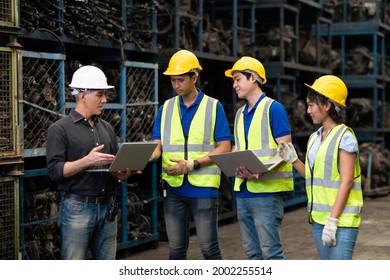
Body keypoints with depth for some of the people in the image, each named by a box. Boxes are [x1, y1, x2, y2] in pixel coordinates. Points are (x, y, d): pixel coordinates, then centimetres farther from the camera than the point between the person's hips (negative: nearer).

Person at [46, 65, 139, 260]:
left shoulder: (106, 128, 16)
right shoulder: (60, 129, -3)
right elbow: (55, 170, -11)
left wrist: (124, 173, -5)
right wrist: (87, 161, -22)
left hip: (107, 207, 6)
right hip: (77, 208, -6)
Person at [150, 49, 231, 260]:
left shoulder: (213, 107, 0)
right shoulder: (166, 108, 9)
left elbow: (224, 147, -4)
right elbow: (157, 145, 6)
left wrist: (192, 165, -16)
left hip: (203, 187, -3)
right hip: (173, 188, 3)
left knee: (209, 248, 0)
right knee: (176, 248, 10)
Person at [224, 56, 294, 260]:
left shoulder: (273, 108, -7)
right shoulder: (241, 113, 17)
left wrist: (261, 171, -25)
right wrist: (238, 167, -3)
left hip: (267, 191, -8)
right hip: (243, 190, 8)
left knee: (271, 250, -8)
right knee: (252, 251, 12)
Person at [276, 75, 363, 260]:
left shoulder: (344, 137, -10)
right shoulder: (314, 138, 13)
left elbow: (346, 181, -15)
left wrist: (333, 220, -19)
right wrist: (293, 160, 3)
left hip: (341, 217, -8)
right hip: (318, 217, 8)